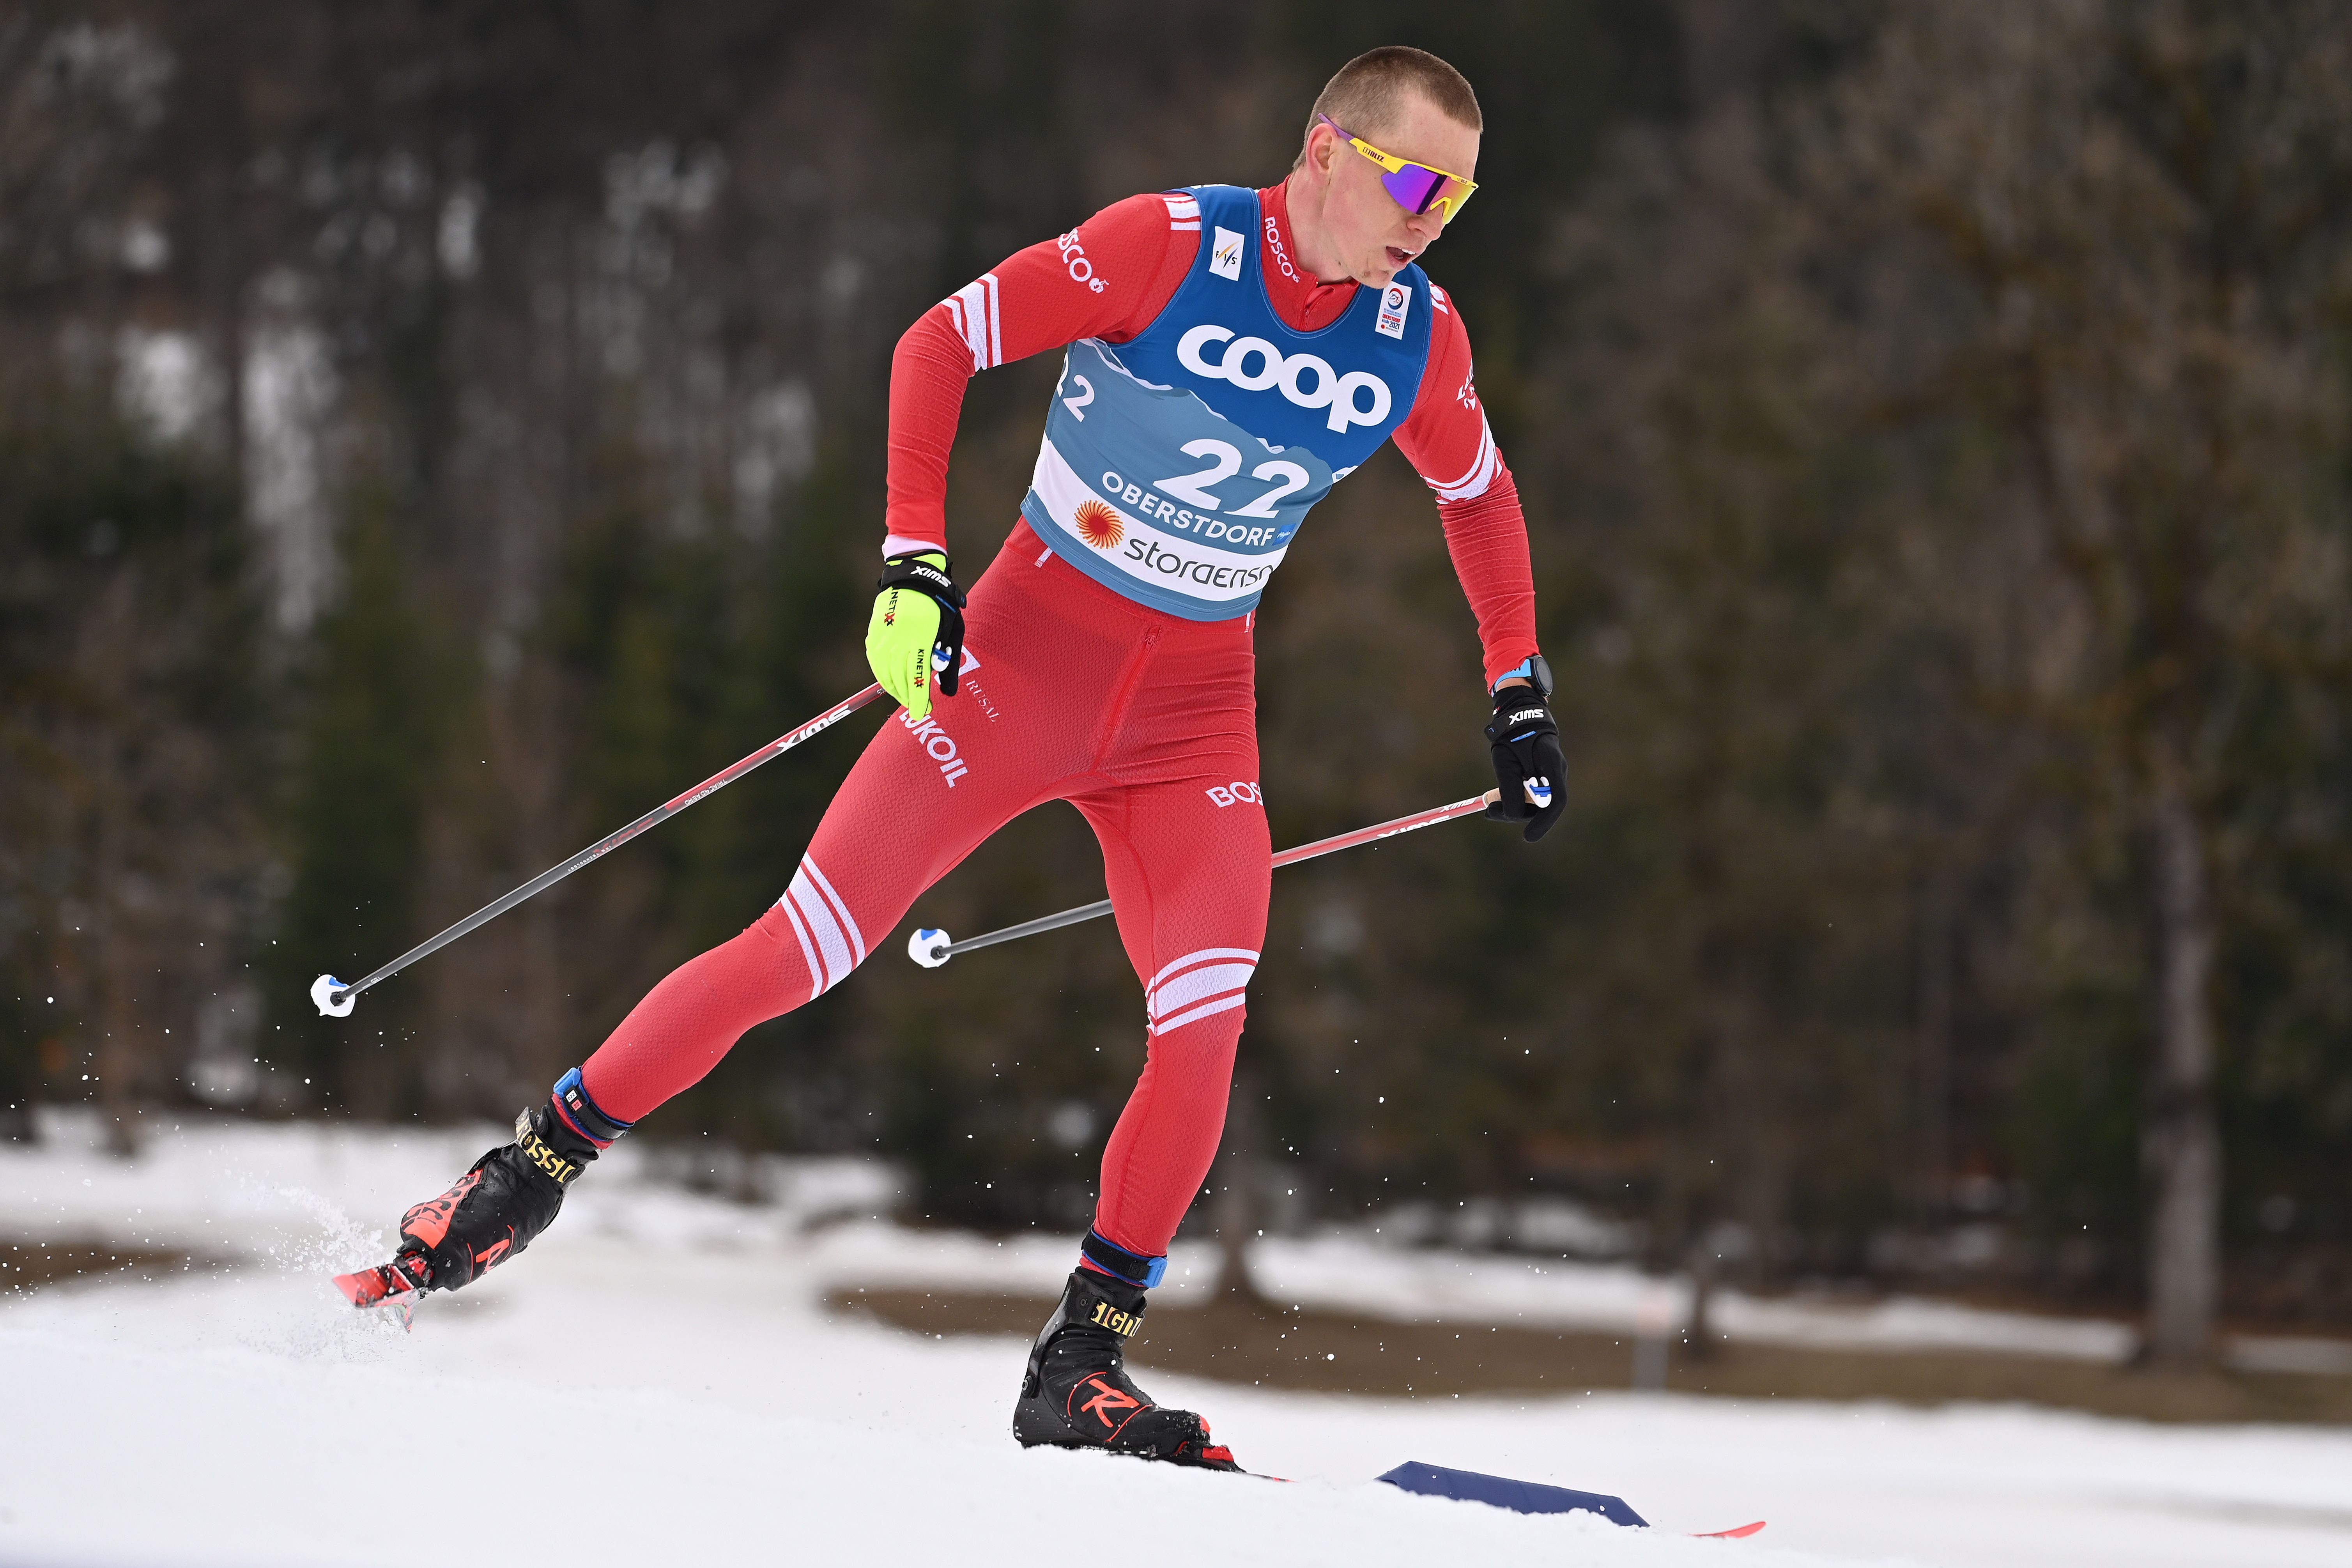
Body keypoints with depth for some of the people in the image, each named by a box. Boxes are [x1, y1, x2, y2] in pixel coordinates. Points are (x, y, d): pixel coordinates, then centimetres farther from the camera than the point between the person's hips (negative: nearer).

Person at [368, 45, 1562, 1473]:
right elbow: (939, 346, -12)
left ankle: (1080, 1366, -2)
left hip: (1196, 719, 3)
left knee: (1203, 1035, -15)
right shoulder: (1166, 249, -17)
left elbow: (1482, 494, 17)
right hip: (1023, 657, -3)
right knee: (801, 953, -7)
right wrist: (915, 563, -21)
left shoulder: (1417, 338, -3)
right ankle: (535, 1166, 10)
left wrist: (1521, 693, 14)